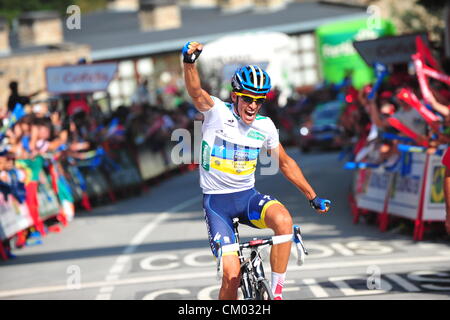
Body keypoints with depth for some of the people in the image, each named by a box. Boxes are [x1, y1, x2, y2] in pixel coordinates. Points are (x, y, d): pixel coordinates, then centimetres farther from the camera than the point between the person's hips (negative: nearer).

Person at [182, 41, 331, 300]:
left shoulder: (265, 126, 2)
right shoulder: (217, 112, -8)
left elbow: (285, 163, 14)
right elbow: (196, 92, -28)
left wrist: (313, 197, 14)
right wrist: (189, 62, -48)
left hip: (248, 196, 3)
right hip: (216, 201, -3)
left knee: (283, 220, -30)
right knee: (232, 274, -14)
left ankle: (277, 291, -17)